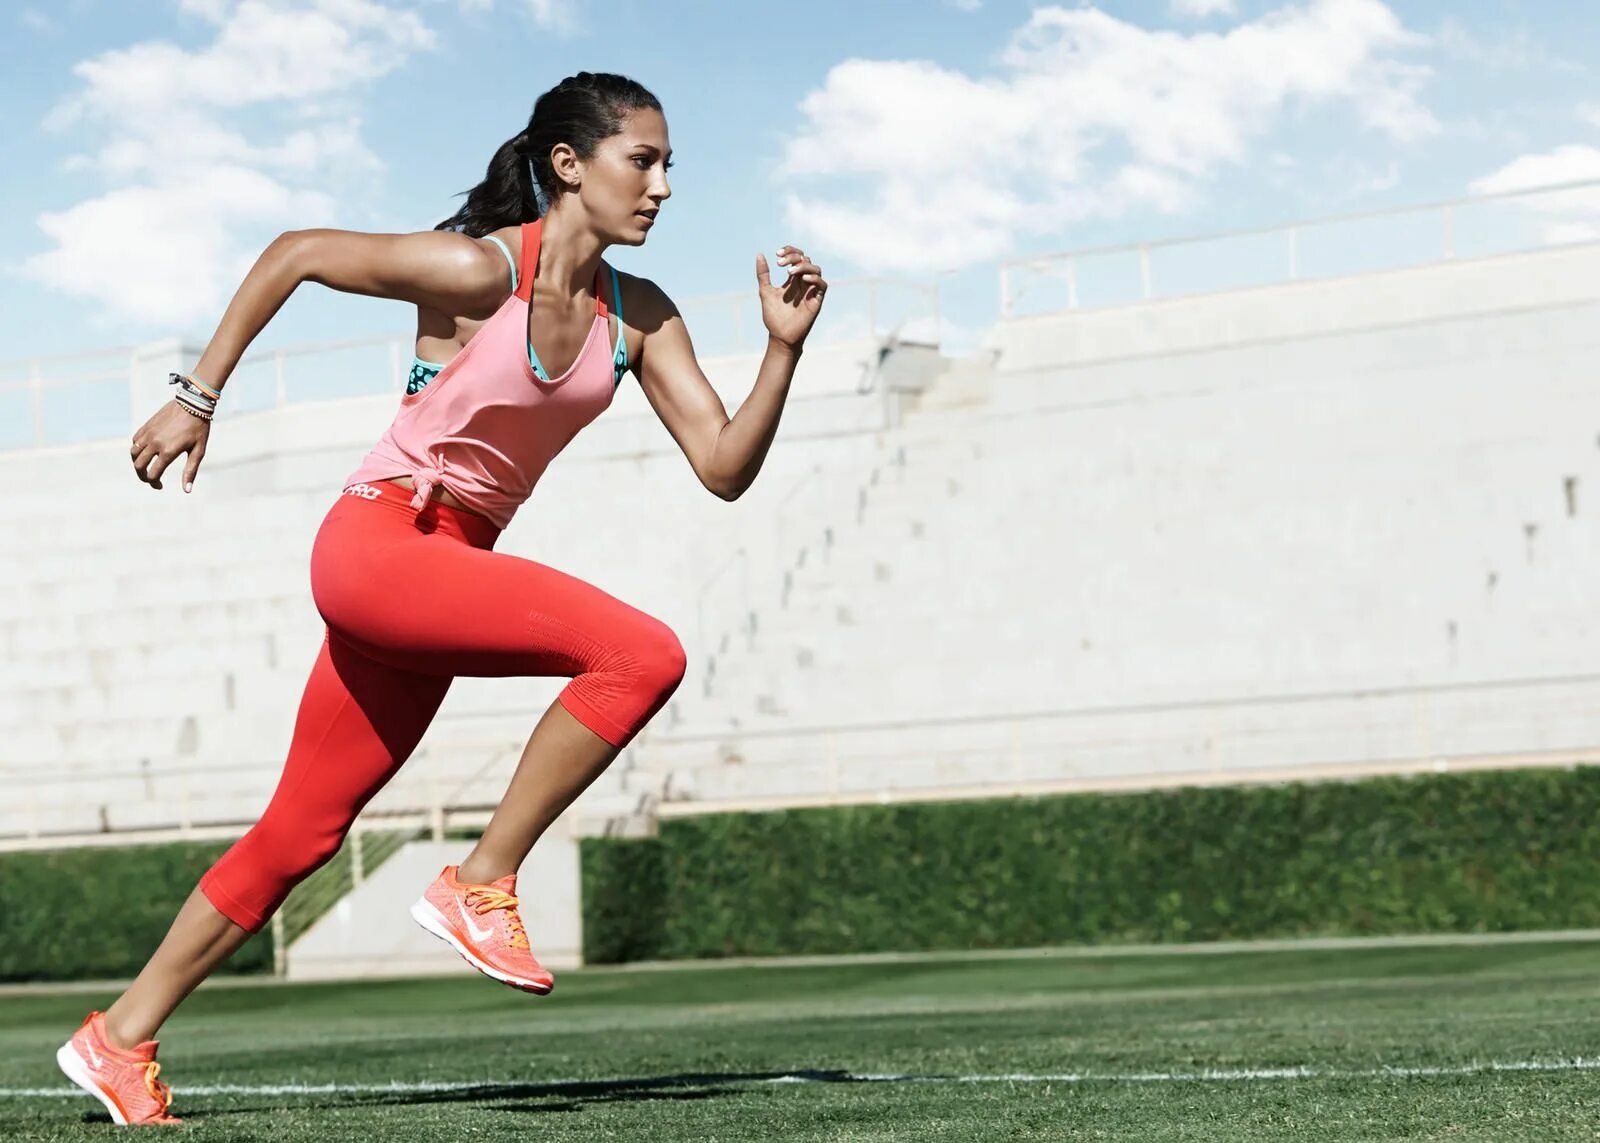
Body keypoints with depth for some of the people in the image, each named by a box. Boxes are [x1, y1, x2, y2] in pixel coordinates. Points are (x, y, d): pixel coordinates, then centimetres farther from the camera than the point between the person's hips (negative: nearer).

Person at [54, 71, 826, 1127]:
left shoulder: (640, 319, 3)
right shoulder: (481, 270, -15)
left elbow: (726, 468, 0)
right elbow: (294, 254, -6)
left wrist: (785, 350, -13)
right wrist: (198, 399, -3)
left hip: (453, 564, 7)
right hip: (380, 542, -7)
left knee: (304, 831, 11)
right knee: (642, 653, -22)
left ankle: (120, 1039, 21)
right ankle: (481, 884, -12)